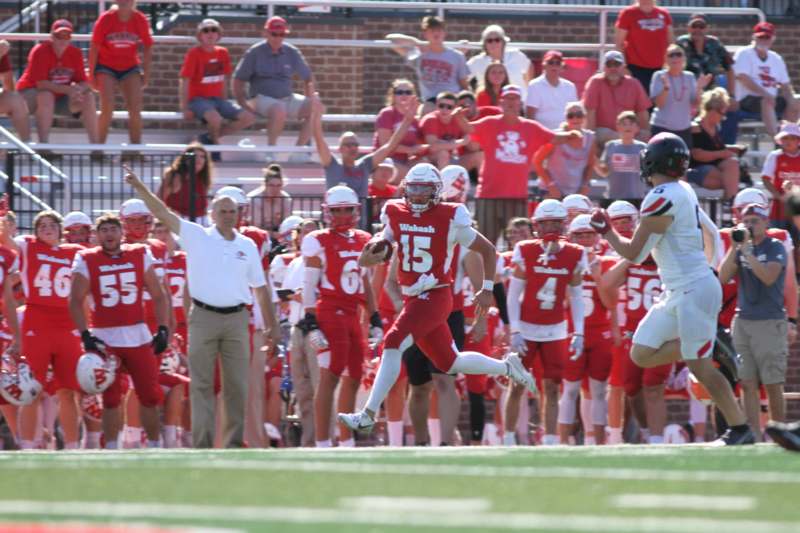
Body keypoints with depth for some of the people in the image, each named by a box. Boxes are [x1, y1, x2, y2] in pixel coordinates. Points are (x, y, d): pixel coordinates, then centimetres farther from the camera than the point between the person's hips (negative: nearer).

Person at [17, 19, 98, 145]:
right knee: (46, 95, -38)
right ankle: (43, 142, -38)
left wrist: (78, 90, -31)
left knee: (88, 97, -12)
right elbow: (40, 83, -29)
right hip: (30, 94, -6)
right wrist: (68, 90, -36)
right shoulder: (40, 51, -21)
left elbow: (84, 83, -5)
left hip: (60, 97, 6)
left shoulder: (75, 53, -4)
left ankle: (94, 143, -6)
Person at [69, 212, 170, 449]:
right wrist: (85, 335, -11)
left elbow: (158, 296, 9)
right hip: (105, 338, -2)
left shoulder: (140, 256, 5)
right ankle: (111, 450, 7)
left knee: (150, 396, 2)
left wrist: (163, 329, -1)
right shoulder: (86, 260, 0)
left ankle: (154, 446, 14)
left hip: (139, 336, 2)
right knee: (111, 399, 0)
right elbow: (76, 301, -1)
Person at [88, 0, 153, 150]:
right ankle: (100, 146, -8)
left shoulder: (141, 20, -7)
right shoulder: (105, 19, -13)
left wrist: (146, 75, 1)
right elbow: (94, 47, -8)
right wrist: (91, 74, -8)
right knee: (107, 107, -16)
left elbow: (147, 48, 2)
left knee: (135, 109, -6)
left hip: (130, 67, 2)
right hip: (106, 66, -2)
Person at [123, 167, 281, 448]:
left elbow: (260, 288, 15)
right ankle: (202, 443, 0)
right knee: (202, 385, -1)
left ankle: (235, 441, 12)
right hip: (203, 317, -2)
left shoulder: (248, 246, 9)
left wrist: (272, 325, 13)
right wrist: (140, 187, -16)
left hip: (236, 319, 2)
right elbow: (163, 213, -5)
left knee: (237, 385, 5)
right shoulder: (197, 237, 2)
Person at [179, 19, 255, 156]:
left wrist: (225, 103, 12)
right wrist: (185, 108, -17)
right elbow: (184, 81, -12)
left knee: (249, 118, -10)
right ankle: (214, 141, -3)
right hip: (199, 99, -6)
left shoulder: (222, 53, 8)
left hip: (217, 99, 6)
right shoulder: (194, 53, -9)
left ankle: (209, 138, -1)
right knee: (215, 118, -38)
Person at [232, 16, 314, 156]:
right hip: (261, 98, -5)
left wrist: (308, 102, 2)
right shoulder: (254, 53, -1)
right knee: (279, 110, -38)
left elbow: (308, 79, 18)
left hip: (287, 98, 5)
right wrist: (244, 105, -14)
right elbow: (238, 80, -1)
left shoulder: (292, 53, 9)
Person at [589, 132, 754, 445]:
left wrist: (604, 230, 1)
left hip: (693, 291, -10)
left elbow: (635, 254, -13)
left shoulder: (662, 199, -18)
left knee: (700, 366, -5)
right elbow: (711, 233, 22)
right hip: (678, 293, 10)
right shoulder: (683, 192, 11)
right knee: (642, 355, 10)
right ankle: (712, 345, 12)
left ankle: (740, 429, 1)